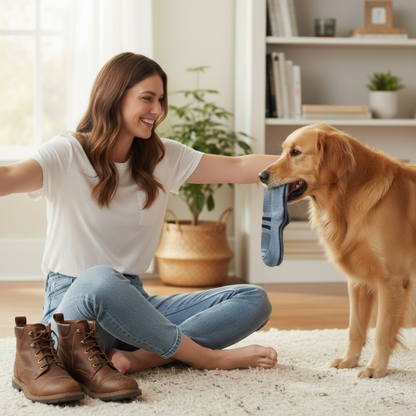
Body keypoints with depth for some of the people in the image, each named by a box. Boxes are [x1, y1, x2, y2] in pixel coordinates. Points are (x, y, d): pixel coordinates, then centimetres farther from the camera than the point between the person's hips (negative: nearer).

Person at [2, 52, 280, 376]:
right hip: (74, 304, -6)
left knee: (254, 301, -10)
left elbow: (240, 168, 7)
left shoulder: (163, 157, 11)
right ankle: (210, 357, -24)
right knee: (100, 280, -42)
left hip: (133, 306, 6)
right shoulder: (68, 155, -7)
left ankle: (141, 358, -29)